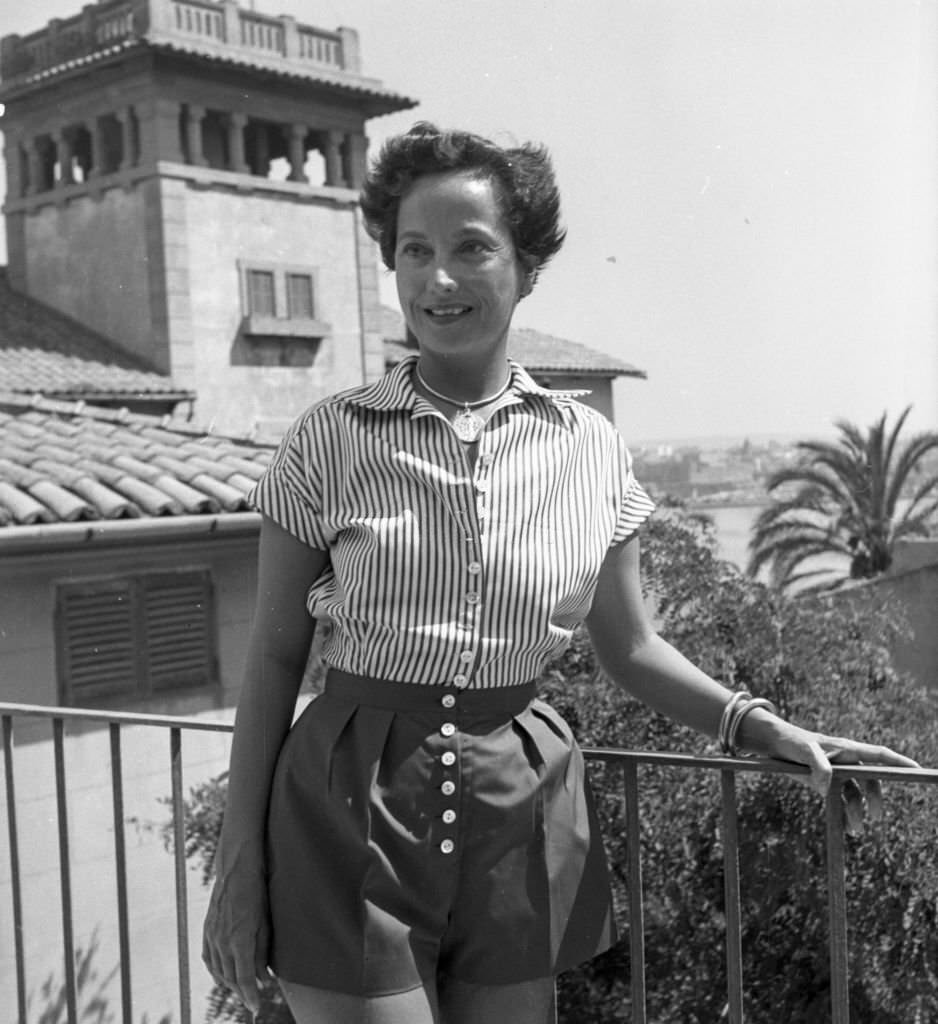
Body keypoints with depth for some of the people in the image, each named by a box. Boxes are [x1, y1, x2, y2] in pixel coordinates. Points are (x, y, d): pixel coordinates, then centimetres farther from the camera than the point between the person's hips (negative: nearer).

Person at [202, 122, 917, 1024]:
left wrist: (765, 731, -3)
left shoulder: (590, 449, 1)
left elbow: (631, 649, 10)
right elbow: (274, 654, -2)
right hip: (350, 813, -2)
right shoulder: (330, 440, -5)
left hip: (518, 817, 3)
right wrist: (239, 859, -3)